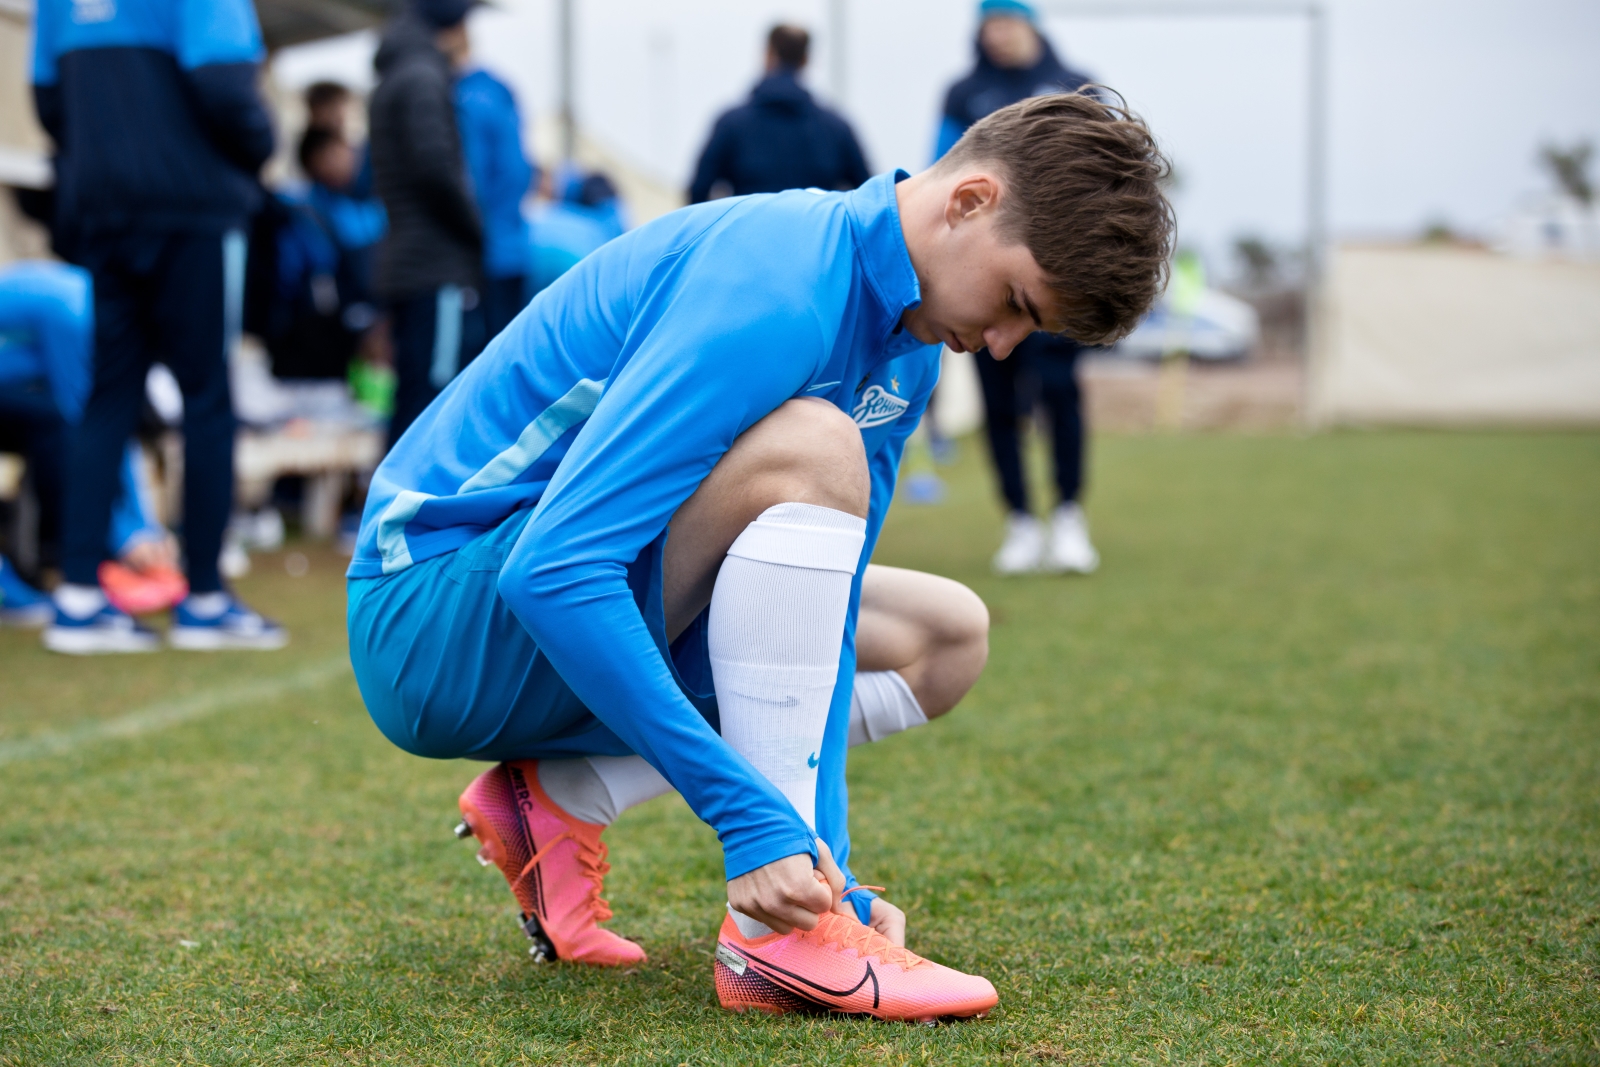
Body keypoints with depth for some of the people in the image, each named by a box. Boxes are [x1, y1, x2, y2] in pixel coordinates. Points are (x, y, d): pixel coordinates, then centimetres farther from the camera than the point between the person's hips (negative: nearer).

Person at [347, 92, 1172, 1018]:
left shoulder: (907, 342, 3)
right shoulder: (771, 297, -27)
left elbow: (824, 598, 3)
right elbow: (552, 572, -34)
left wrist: (827, 860, -8)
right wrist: (753, 818, -34)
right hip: (433, 627, -9)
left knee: (946, 638, 10)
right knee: (812, 451, -29)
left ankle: (565, 800, 0)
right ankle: (778, 938, -25)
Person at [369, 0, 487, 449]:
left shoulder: (392, 80, 22)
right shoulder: (423, 78, -9)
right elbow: (434, 166, -18)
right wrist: (480, 231, -6)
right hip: (439, 274, -10)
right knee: (434, 403, -12)